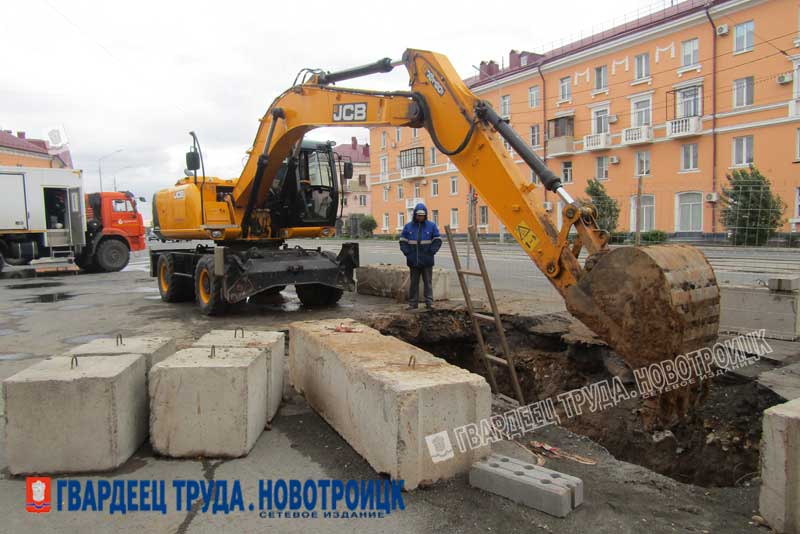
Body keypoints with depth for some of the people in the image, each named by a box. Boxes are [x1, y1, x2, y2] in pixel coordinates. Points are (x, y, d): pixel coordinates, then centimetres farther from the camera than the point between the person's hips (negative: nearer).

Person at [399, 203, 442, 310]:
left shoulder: (431, 226, 2)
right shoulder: (408, 226, 4)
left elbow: (437, 240, 2)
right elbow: (403, 241, 6)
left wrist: (431, 252, -7)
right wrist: (407, 253, -5)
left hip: (427, 261, -1)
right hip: (413, 261, 1)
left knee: (428, 282, 3)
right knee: (414, 282, 8)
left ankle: (429, 302, 7)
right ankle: (413, 303, 14)